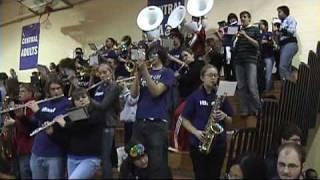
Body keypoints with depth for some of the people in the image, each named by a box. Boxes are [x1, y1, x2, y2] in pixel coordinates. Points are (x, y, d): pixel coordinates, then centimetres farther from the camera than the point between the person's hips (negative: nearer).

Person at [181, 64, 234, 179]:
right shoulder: (194, 96, 0)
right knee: (200, 176, 4)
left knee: (214, 176, 8)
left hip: (218, 144, 2)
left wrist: (224, 116, -11)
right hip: (198, 143, -2)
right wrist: (196, 132, -15)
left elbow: (230, 121, 10)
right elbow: (185, 120, 0)